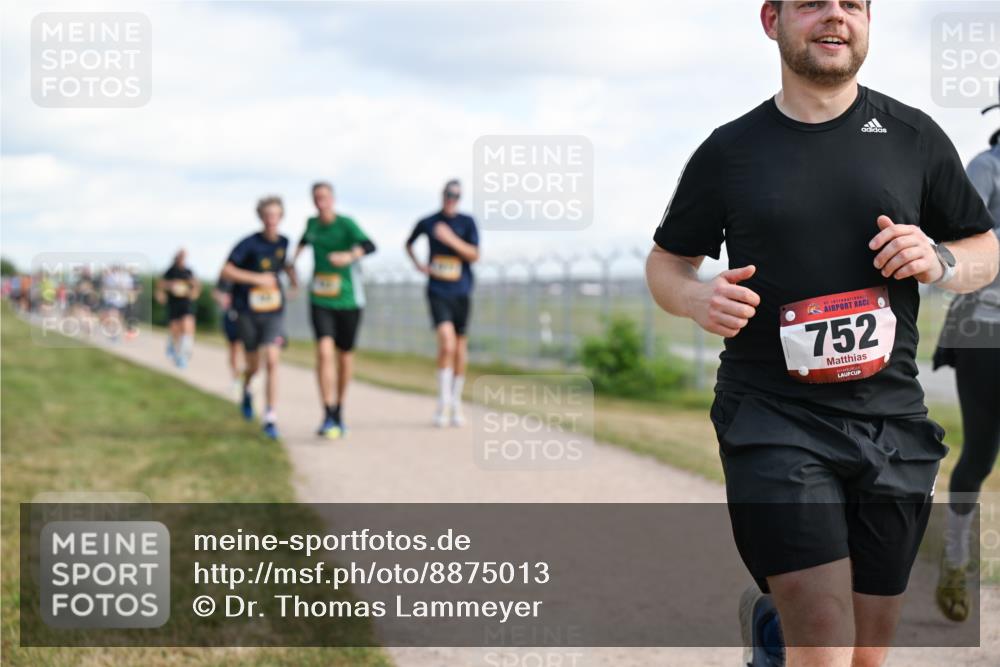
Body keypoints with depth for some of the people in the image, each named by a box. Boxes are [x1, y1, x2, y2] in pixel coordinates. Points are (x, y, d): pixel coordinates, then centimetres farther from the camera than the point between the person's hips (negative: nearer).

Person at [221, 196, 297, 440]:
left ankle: (270, 419, -11)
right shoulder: (249, 244, -13)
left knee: (272, 362, -14)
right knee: (253, 365, 11)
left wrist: (292, 276, 7)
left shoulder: (283, 242, 2)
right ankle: (246, 392, 47)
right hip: (248, 311, -2)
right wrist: (257, 278, -23)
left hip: (274, 311, 2)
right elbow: (226, 272, -17)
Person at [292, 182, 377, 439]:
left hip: (348, 300, -2)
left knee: (345, 355, 11)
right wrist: (295, 256, 18)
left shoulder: (346, 224, -12)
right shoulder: (312, 222, 3)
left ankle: (339, 412, 31)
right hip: (320, 301, 2)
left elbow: (369, 246, -30)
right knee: (324, 351, -16)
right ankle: (328, 417, -19)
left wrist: (349, 256, -48)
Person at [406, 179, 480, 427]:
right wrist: (418, 264, 7)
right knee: (446, 342, -19)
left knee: (460, 348, 7)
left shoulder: (467, 222, 2)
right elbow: (409, 243, 23)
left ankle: (456, 404, 22)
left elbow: (475, 255, -9)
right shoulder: (427, 223, 4)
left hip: (461, 292, 1)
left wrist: (451, 239, -21)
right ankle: (442, 403, -12)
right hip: (437, 292, -1)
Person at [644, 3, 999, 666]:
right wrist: (698, 299, -9)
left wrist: (940, 261, -7)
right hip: (773, 418, -3)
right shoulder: (729, 150, 4)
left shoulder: (915, 136, 7)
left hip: (891, 421, 3)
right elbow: (666, 262, 13)